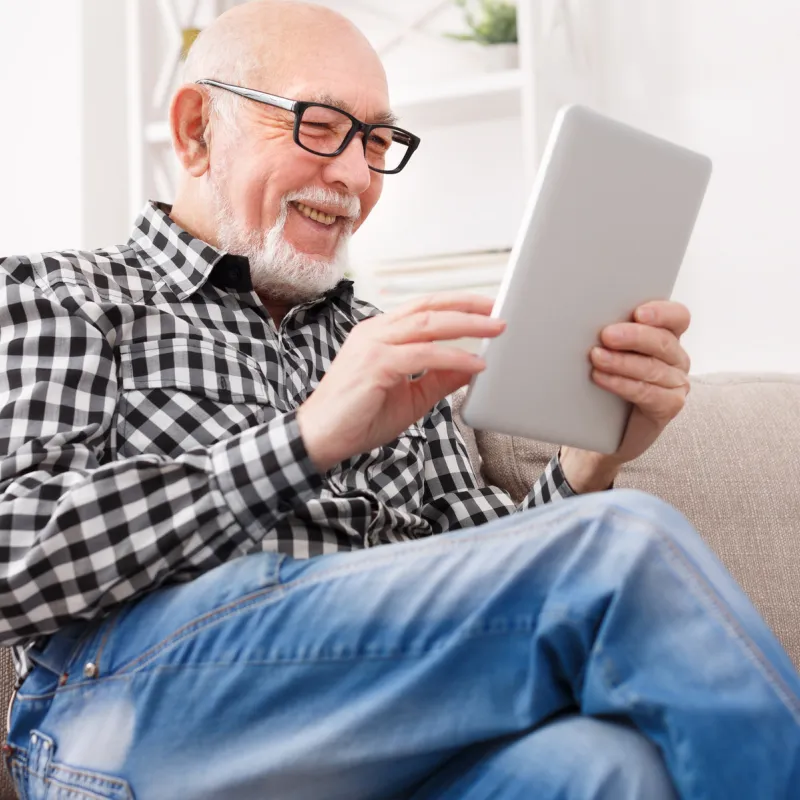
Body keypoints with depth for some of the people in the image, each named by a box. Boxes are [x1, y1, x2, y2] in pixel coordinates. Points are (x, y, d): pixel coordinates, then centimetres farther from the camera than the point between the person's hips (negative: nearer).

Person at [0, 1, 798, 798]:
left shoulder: (389, 348, 24)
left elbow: (482, 577, 19)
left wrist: (590, 465, -1)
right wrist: (304, 437, -17)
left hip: (391, 725, 4)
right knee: (631, 549, -20)